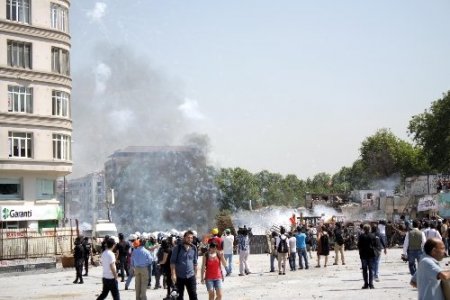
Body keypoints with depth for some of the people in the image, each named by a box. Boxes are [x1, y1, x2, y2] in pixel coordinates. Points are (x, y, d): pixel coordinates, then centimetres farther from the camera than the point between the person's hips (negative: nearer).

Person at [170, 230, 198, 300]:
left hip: (191, 276, 2)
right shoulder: (177, 248, -7)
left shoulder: (194, 248, 3)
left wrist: (195, 273, 11)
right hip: (179, 276, -2)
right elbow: (172, 262, -8)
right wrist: (173, 274, -15)